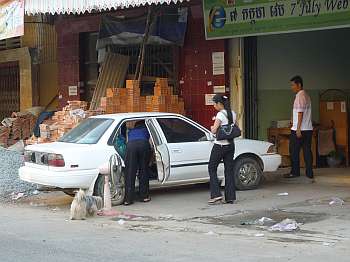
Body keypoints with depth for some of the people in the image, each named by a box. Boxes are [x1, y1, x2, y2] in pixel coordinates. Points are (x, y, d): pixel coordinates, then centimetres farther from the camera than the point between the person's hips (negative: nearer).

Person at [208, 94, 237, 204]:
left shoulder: (220, 114, -15)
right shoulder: (233, 114, 8)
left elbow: (214, 131, -19)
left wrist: (212, 128, 1)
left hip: (220, 145, -7)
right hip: (230, 145, 7)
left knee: (212, 168, 6)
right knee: (229, 170, 9)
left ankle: (216, 194, 0)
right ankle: (230, 197, 9)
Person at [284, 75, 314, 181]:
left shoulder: (300, 96, -13)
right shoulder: (306, 95, 16)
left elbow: (300, 113, -17)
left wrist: (298, 128, -19)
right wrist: (293, 120, 26)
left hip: (299, 129, -9)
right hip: (308, 129, 9)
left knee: (294, 151, 2)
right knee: (307, 151, 7)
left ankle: (295, 172, 8)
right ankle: (309, 173, 6)